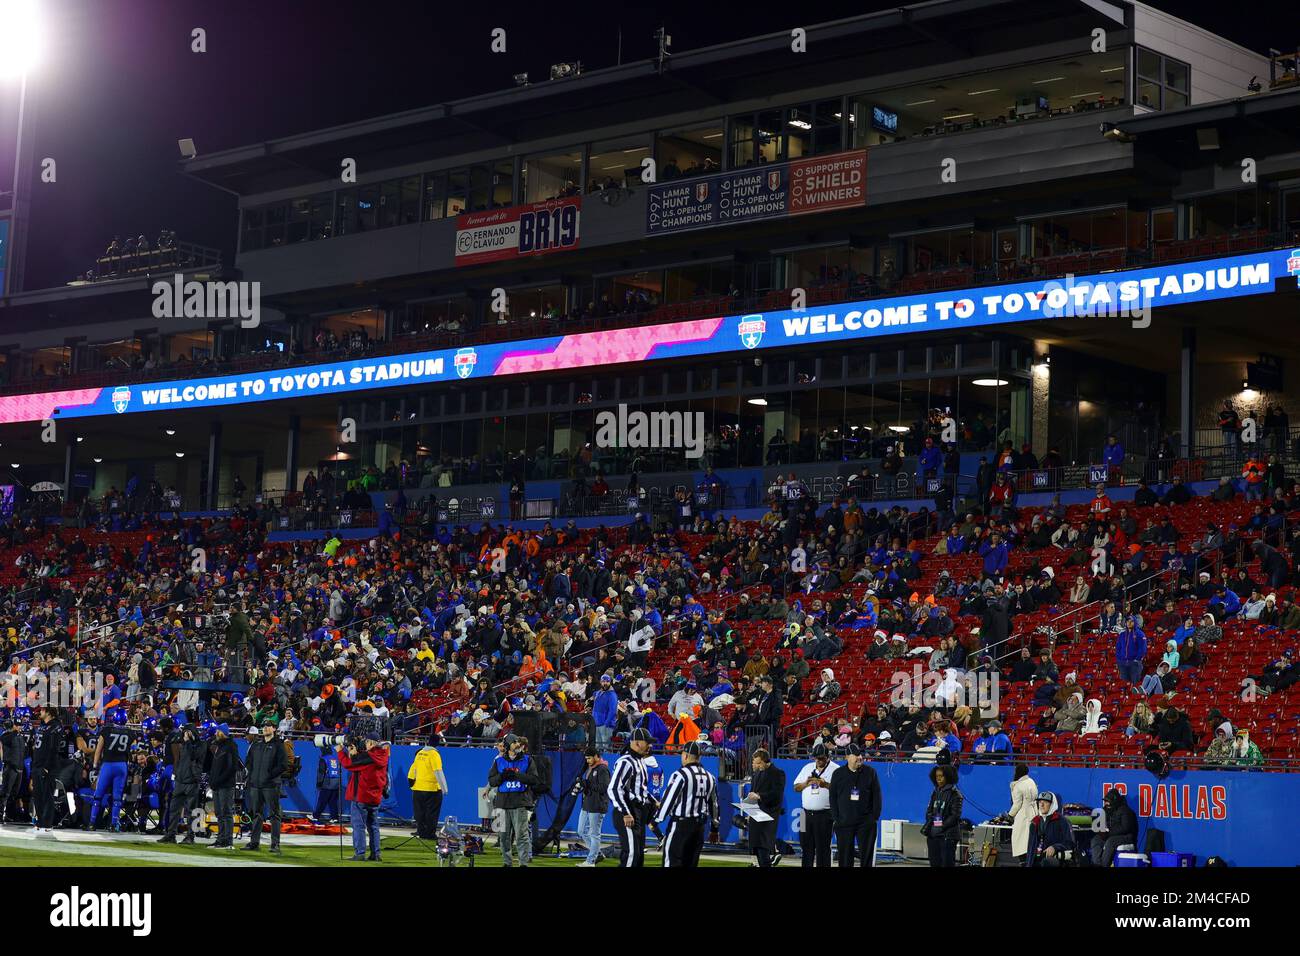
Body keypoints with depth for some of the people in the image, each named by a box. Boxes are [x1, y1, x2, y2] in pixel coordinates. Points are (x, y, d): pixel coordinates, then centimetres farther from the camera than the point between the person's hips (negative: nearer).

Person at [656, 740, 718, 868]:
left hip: (680, 824, -7)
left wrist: (656, 820, -8)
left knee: (672, 861, -5)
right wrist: (714, 825, 27)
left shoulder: (680, 774, -12)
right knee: (691, 862, 14)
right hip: (700, 826, 7)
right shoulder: (709, 777, 10)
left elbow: (668, 800, -14)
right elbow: (713, 803, 17)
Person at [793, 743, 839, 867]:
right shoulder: (808, 768, 14)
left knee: (823, 847, -3)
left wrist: (826, 785, -23)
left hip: (825, 814, -5)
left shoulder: (836, 770, -3)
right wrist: (806, 783, -5)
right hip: (807, 813, 5)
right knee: (806, 845, 9)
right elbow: (796, 787, 14)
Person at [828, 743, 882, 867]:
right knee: (845, 856, 5)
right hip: (844, 822, 1)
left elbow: (876, 796, 3)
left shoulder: (870, 772, 2)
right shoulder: (838, 774, 5)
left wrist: (875, 817, -3)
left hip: (866, 823, -1)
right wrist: (835, 818, 0)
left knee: (867, 855, -1)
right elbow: (833, 797, 7)